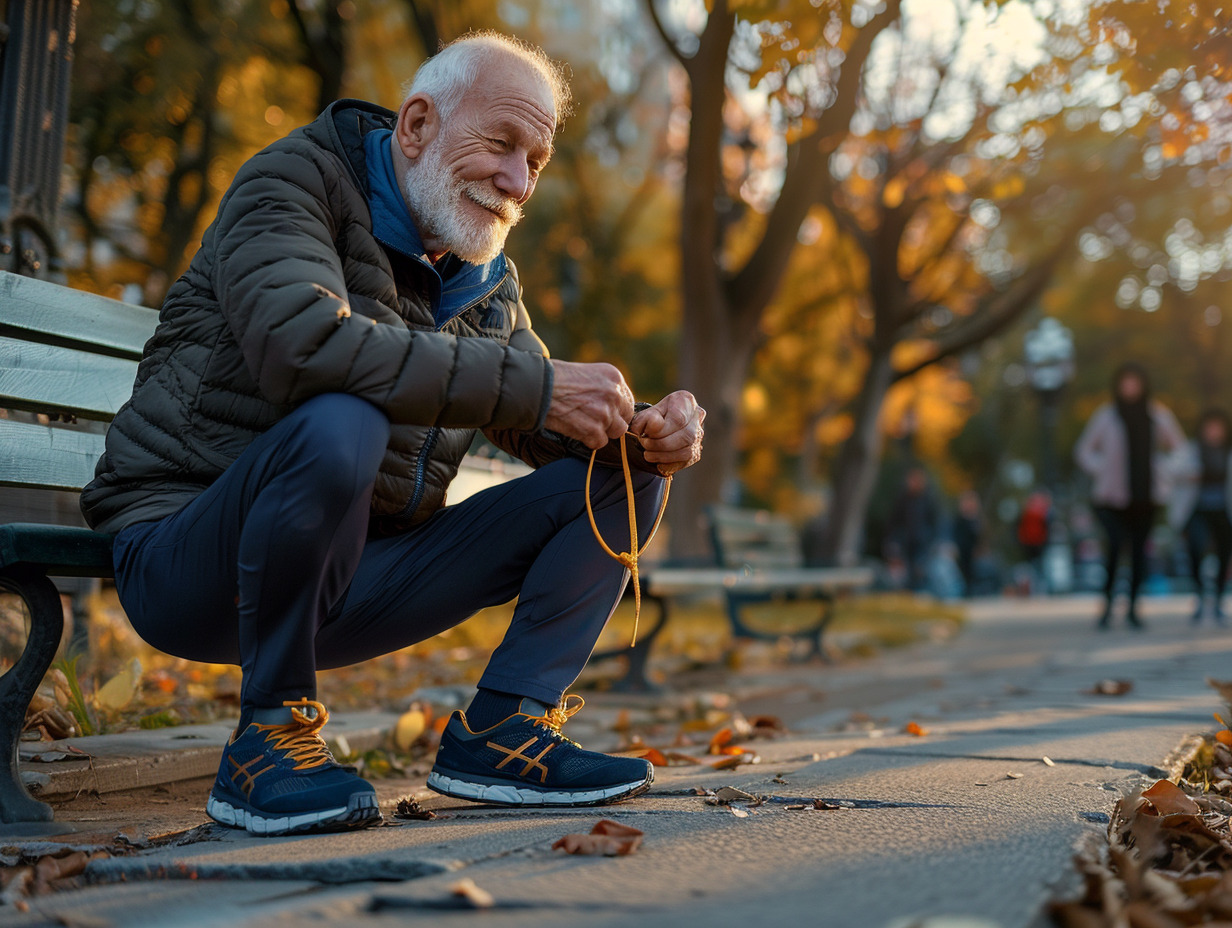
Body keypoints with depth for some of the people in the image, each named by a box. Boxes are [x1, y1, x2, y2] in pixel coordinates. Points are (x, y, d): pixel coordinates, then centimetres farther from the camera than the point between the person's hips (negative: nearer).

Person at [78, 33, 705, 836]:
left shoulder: (489, 280, 13)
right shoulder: (293, 183, -10)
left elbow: (545, 431, 15)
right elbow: (302, 344, -30)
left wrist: (644, 428, -8)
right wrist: (532, 387, -30)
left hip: (353, 578, 7)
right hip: (190, 566, -6)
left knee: (625, 471, 1)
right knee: (340, 425, -39)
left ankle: (499, 734, -5)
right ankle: (268, 741, -20)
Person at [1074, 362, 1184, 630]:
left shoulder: (1158, 415, 7)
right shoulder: (1105, 415, 1)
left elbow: (1179, 447, 20)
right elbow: (1083, 451, 10)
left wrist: (1163, 472, 8)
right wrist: (1103, 471, -1)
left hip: (1146, 496, 3)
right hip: (1115, 496, -3)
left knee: (1139, 549, 6)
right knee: (1116, 543, -19)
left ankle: (1133, 606, 16)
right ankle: (1107, 602, -6)